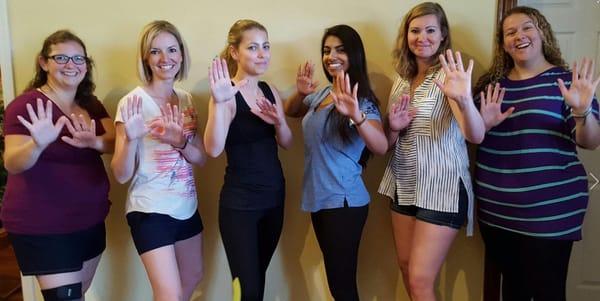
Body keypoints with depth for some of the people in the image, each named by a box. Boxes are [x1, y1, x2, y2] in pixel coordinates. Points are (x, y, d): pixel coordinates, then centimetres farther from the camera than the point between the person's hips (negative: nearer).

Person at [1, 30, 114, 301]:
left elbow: (116, 142, -5)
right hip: (41, 228, -6)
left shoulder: (91, 104, 7)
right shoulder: (26, 105, -13)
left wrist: (94, 143, -27)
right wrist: (38, 144, -43)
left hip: (89, 221, 7)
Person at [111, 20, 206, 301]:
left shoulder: (186, 99, 4)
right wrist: (131, 138, -33)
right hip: (150, 211, -6)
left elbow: (201, 158, 0)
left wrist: (179, 141, -20)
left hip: (187, 207, 7)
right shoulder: (133, 102, -13)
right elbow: (121, 175, -15)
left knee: (193, 277, 22)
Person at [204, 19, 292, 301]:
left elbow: (286, 143, 6)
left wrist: (279, 122, -14)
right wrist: (218, 102, -40)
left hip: (274, 195, 6)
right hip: (239, 202, -6)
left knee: (259, 275, 18)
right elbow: (213, 149, -27)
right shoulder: (227, 93, -14)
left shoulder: (270, 90, 5)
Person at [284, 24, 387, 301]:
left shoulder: (361, 99, -13)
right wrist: (300, 94, 0)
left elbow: (381, 148, -28)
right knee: (335, 276, 20)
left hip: (344, 202, -7)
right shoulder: (320, 94, 7)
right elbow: (289, 112, 23)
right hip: (318, 198, 7)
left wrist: (356, 116, -47)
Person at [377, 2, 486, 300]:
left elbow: (476, 136, -27)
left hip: (441, 187, -6)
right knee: (406, 266, 17)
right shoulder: (401, 81, 7)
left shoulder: (448, 76, -12)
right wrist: (394, 128, -9)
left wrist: (464, 100, -46)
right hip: (403, 185, 7)